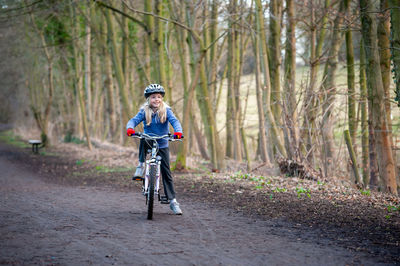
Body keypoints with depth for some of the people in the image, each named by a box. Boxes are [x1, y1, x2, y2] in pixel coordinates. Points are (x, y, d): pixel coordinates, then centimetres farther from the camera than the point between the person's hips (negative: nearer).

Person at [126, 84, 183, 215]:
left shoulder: (166, 110, -9)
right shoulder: (144, 112, -7)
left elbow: (174, 121, -23)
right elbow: (134, 120, -19)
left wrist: (178, 131, -45)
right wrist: (130, 128, -43)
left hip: (162, 146, 0)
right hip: (148, 143, 0)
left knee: (166, 172, -1)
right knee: (143, 140, -37)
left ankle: (172, 201, 6)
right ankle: (141, 166, -20)